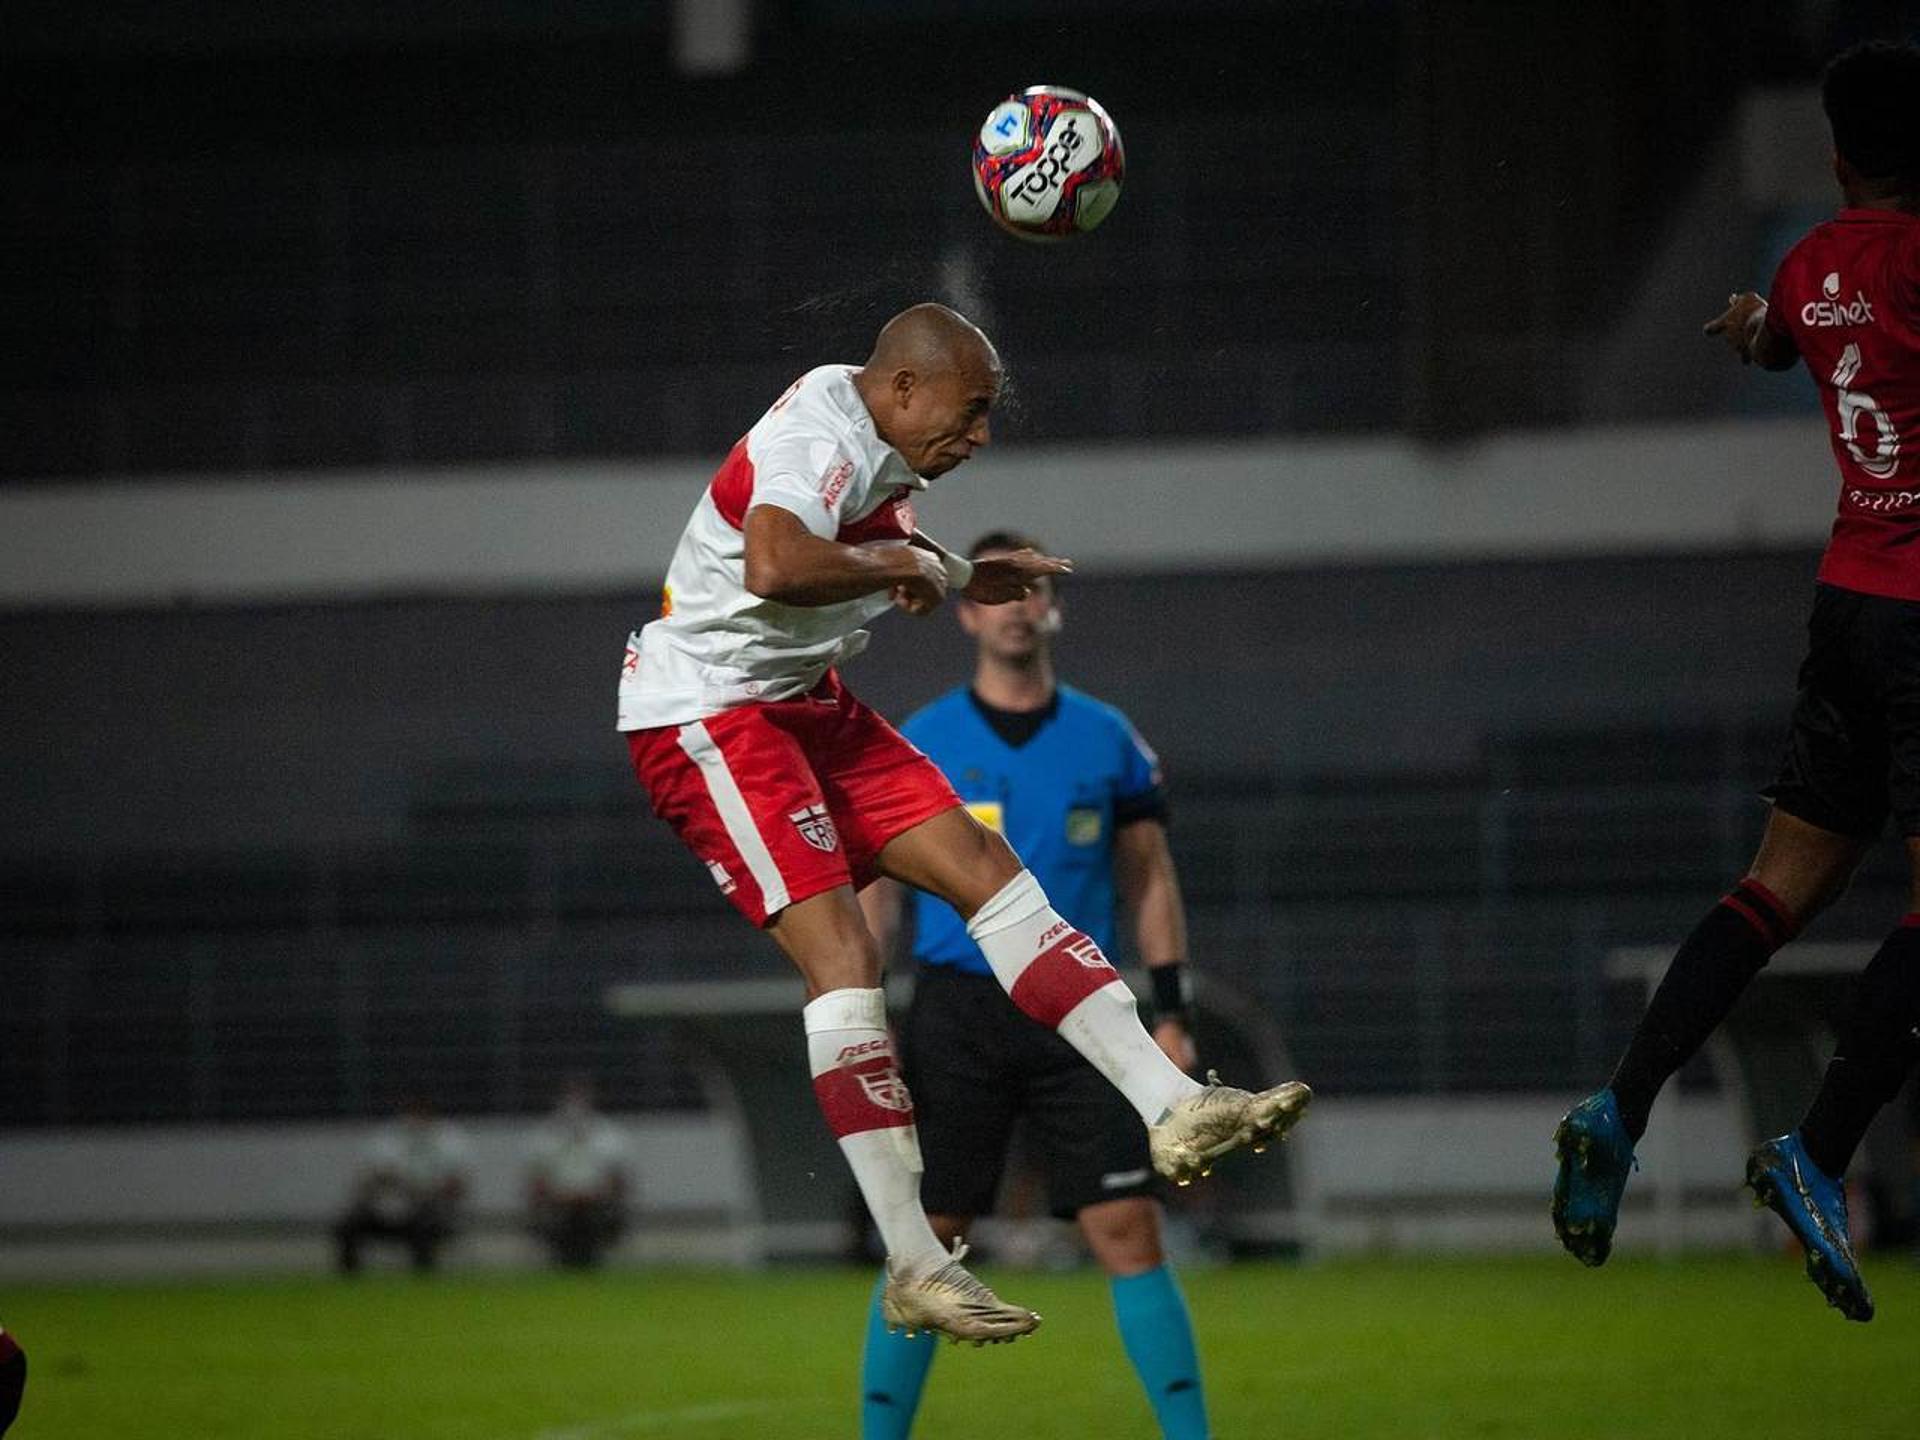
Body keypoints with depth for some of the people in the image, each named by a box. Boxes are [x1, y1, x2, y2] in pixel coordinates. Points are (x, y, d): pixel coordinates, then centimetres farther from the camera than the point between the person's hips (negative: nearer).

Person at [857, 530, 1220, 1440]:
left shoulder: (1107, 740, 7)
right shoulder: (916, 747, 3)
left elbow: (1148, 880, 11)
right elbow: (876, 888, 5)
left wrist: (1171, 1013, 3)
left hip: (1077, 1016, 1)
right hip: (956, 1014, -1)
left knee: (1129, 1231, -7)